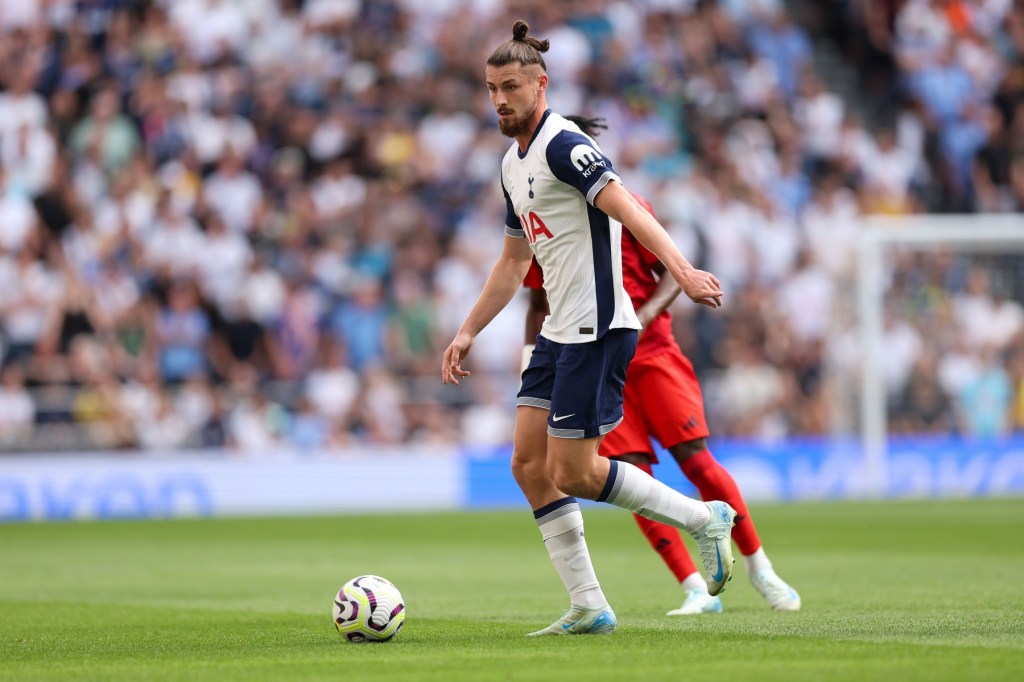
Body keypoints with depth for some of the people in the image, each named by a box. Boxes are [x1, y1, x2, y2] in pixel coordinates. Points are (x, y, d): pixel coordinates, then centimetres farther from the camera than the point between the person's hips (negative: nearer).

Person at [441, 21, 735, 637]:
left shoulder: (563, 144, -13)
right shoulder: (514, 163, 17)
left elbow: (627, 208, -27)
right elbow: (514, 262, 28)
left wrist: (682, 269, -40)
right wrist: (467, 334, 26)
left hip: (598, 328, -10)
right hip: (561, 332, 10)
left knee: (573, 472, -8)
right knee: (530, 464, 4)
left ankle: (702, 517, 8)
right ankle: (588, 608, 7)